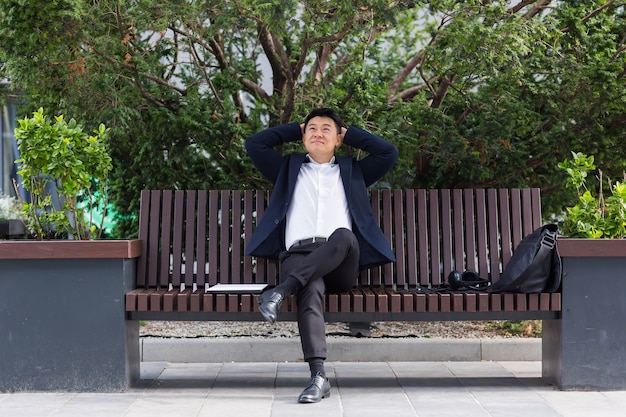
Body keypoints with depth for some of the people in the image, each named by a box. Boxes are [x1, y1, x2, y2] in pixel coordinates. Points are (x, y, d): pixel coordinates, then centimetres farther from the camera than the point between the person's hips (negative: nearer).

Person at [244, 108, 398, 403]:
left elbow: (389, 153, 19)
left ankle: (282, 290, -43)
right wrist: (295, 129, 29)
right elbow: (254, 145, 21)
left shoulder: (352, 172, 30)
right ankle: (318, 376, -49)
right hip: (298, 255, -1)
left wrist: (350, 133, 27)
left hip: (340, 265, 1)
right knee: (310, 290, -38)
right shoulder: (289, 170, 30)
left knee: (344, 235, -38)